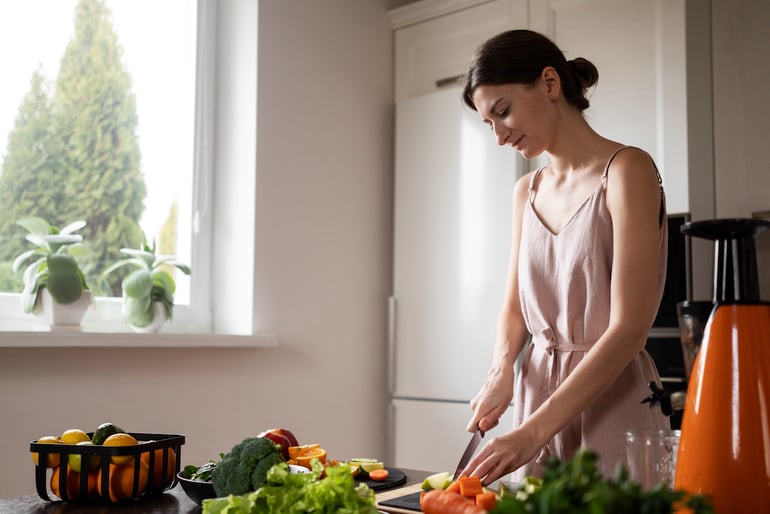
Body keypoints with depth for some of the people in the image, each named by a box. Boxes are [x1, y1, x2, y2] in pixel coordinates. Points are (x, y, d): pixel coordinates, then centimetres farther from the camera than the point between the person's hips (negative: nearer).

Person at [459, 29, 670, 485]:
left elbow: (629, 329, -19)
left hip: (611, 400, -6)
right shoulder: (528, 191, 9)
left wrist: (533, 431, -23)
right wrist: (501, 371, -7)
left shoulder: (626, 171, -12)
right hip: (541, 391, 6)